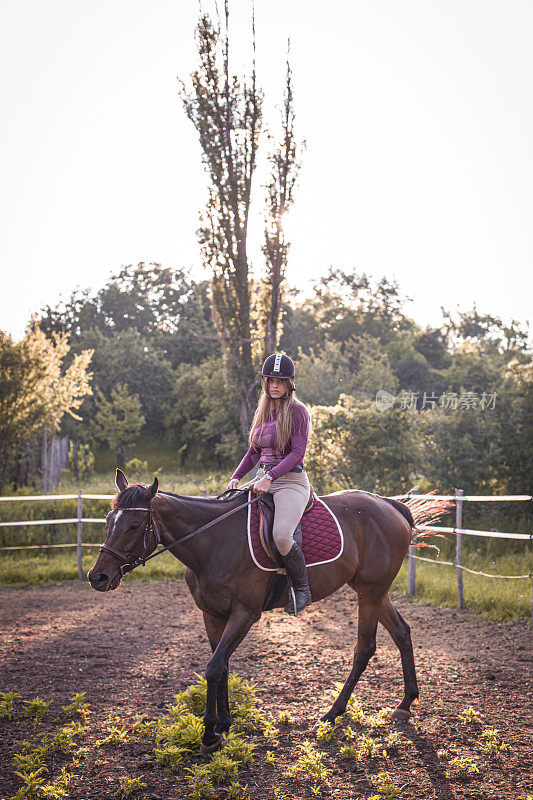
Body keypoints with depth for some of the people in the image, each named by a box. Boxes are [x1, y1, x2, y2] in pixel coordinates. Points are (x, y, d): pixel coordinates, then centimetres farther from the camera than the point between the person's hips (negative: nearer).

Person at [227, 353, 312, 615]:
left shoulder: (297, 411, -6)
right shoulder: (262, 411, 15)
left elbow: (297, 452, -14)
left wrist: (270, 477, -24)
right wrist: (236, 477, 5)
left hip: (291, 482, -7)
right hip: (263, 480, 7)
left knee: (281, 535, -30)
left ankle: (302, 588, -6)